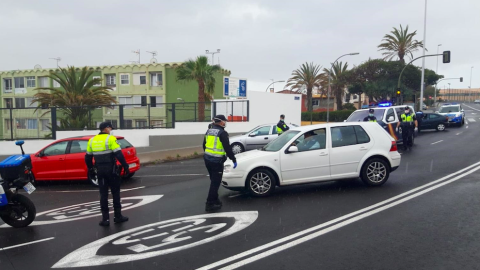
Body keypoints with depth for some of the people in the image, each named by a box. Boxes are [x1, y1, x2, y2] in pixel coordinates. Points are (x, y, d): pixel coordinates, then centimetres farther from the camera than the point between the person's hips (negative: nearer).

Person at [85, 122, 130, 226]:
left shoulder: (92, 140, 9)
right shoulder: (110, 139, -10)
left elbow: (88, 157, 15)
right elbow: (119, 154, -16)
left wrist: (90, 169, 25)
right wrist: (125, 166, -11)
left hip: (100, 170, 5)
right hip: (111, 170, -5)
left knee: (103, 194, 9)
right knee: (115, 192, 8)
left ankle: (105, 218, 9)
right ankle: (118, 216, 14)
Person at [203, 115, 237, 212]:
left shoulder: (209, 131, 11)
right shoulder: (222, 133, -13)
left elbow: (204, 145, 19)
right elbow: (228, 148, -16)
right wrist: (234, 159, -9)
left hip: (207, 159, 8)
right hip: (217, 161, -8)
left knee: (214, 180, 19)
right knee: (215, 182, -2)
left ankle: (215, 200, 27)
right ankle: (210, 204, -1)